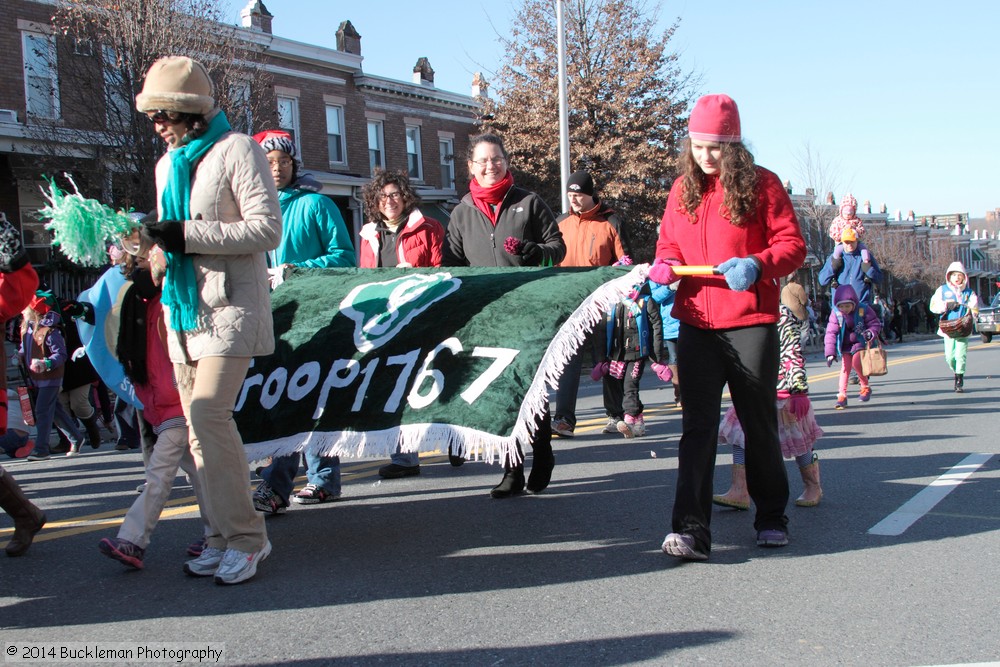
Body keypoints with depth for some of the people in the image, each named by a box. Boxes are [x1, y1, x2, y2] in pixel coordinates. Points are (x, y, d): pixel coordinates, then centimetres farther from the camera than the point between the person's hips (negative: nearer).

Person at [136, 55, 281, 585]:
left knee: (209, 413, -18)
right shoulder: (168, 164, 20)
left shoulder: (236, 150, -4)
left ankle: (245, 535, -9)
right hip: (184, 305, 8)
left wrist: (188, 235, -18)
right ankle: (224, 536, 13)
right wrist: (158, 240, 8)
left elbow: (267, 229, -12)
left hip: (230, 303, -8)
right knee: (197, 426, 5)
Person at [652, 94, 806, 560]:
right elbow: (669, 243, 18)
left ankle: (771, 517, 28)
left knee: (759, 423, 10)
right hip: (696, 324, 3)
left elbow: (793, 244, -4)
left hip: (751, 323, -3)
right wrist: (665, 265, -4)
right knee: (697, 426, -5)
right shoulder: (683, 189, 10)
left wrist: (757, 265, -22)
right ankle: (691, 530, -8)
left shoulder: (761, 184, -2)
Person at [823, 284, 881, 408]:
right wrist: (830, 353, -20)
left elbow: (875, 324, -3)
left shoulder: (863, 310, -14)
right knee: (845, 366, -8)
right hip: (845, 345, 2)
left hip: (860, 342, -2)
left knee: (856, 362, -22)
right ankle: (842, 395, -3)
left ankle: (865, 387, 1)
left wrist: (871, 333, -27)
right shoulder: (836, 314, -11)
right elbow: (831, 333, -13)